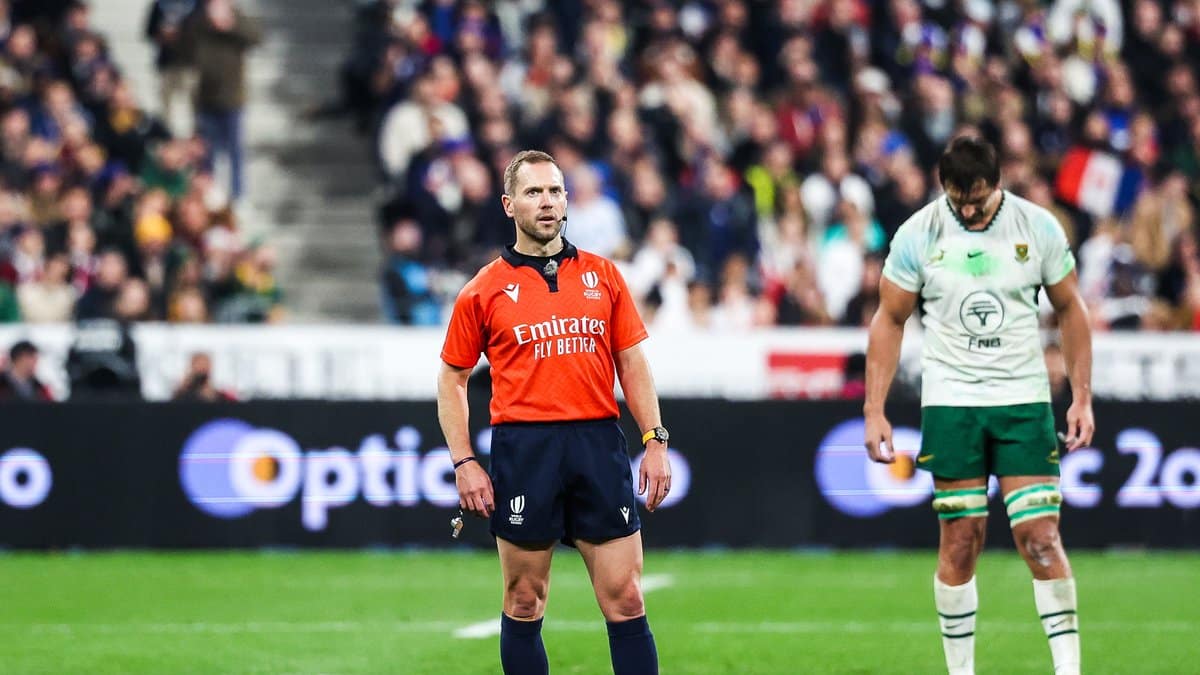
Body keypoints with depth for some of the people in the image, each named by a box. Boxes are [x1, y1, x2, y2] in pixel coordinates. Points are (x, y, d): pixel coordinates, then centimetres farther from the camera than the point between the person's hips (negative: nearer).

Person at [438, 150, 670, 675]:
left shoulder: (602, 276, 11)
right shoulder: (484, 291, 4)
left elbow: (632, 364, 14)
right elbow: (452, 379, 9)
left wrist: (655, 441, 4)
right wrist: (463, 463, -1)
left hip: (599, 446, 2)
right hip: (523, 448, -2)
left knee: (625, 601, -2)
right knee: (524, 605, 3)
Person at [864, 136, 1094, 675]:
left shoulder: (1038, 227, -3)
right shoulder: (918, 235, -4)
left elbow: (1070, 309, 8)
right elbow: (889, 320, 4)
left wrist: (1082, 398, 3)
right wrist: (874, 409, -1)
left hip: (1024, 399, 0)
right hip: (950, 402, 0)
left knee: (1040, 537, -8)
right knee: (961, 541, -1)